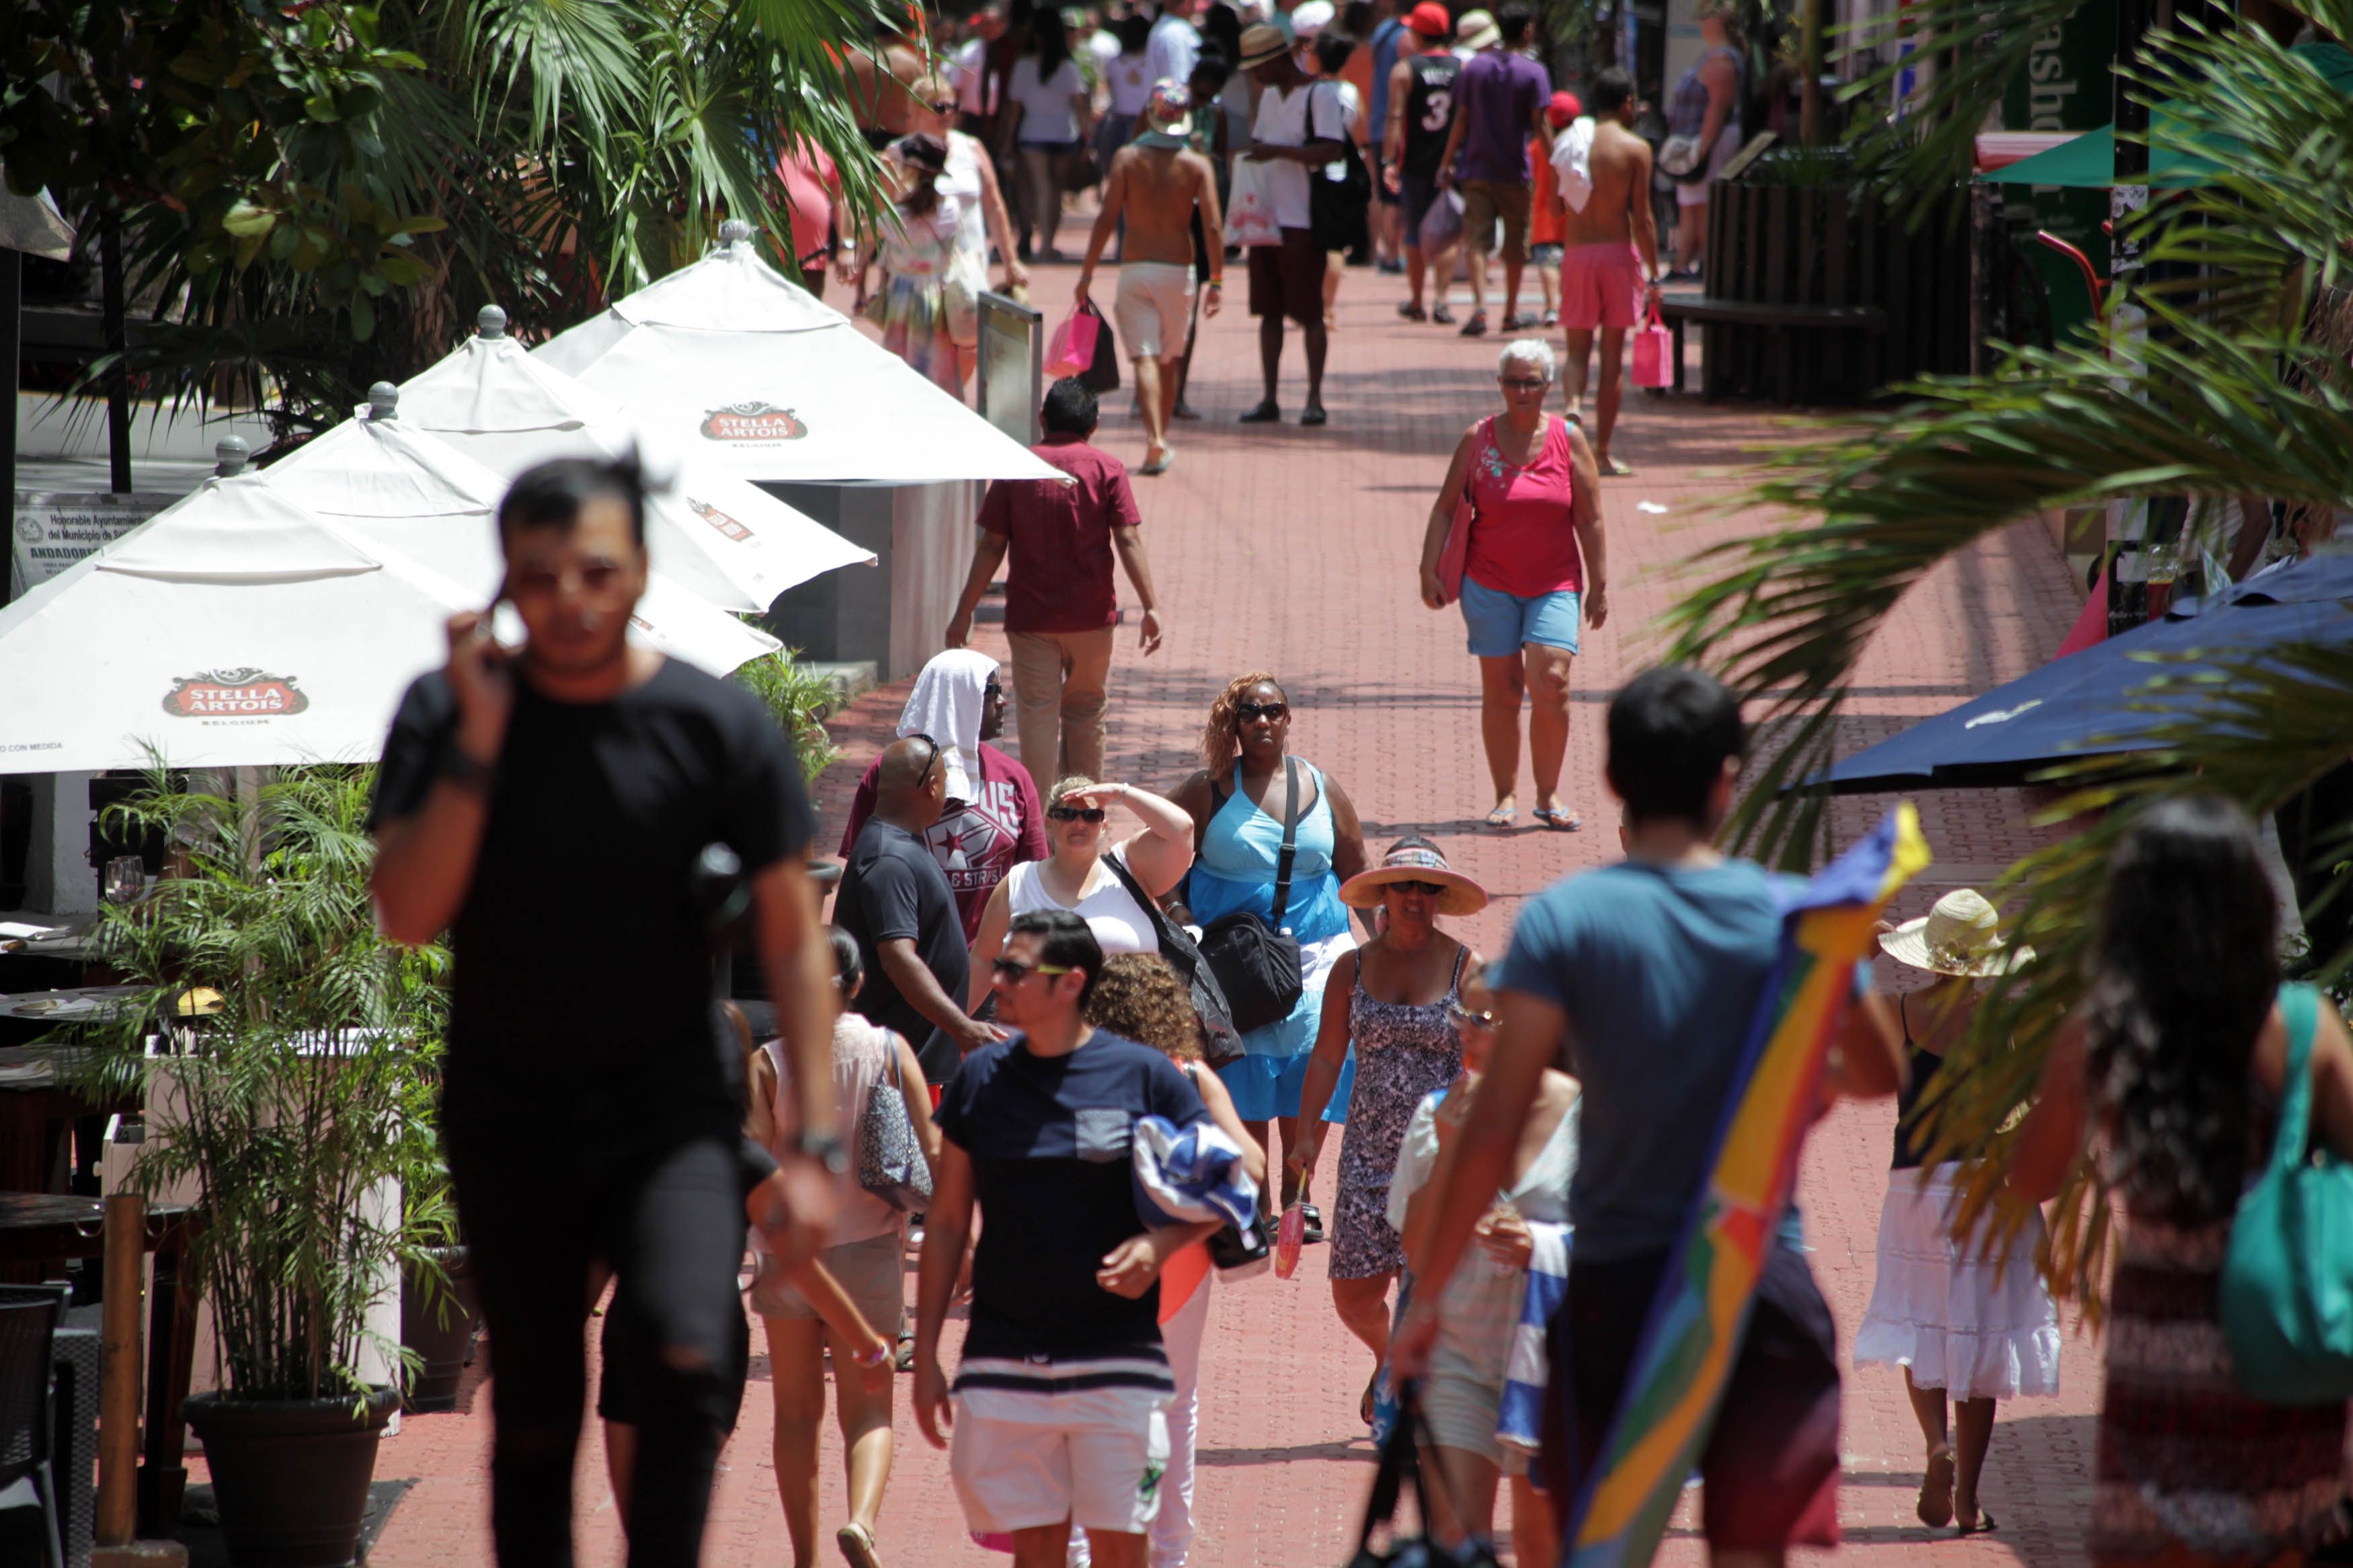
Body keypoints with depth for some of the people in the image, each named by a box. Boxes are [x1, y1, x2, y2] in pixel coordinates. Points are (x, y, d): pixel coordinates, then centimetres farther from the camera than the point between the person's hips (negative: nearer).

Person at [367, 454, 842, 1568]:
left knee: (686, 1366, -23)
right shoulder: (444, 715, -3)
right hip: (506, 1109, 1)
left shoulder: (719, 726, -6)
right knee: (536, 1411, 6)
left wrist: (815, 1144, -5)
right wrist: (480, 738, -19)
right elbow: (407, 916, -13)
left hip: (668, 1102, -1)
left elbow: (791, 938, -1)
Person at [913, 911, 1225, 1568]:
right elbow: (947, 1224, 12)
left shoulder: (1145, 1077, -3)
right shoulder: (981, 1079, 6)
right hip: (1003, 1362, 3)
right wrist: (925, 1357, 9)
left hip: (1116, 1361, -2)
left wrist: (1161, 1243, -17)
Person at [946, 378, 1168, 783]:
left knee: (1037, 714, 2)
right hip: (1092, 614, 0)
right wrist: (1151, 607, -8)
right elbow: (1128, 541, -9)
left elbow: (991, 546, -1)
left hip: (1030, 614, 0)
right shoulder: (1107, 468, -1)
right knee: (1085, 712, 14)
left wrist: (964, 612, 4)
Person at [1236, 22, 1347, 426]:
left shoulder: (1319, 96, -9)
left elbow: (1332, 149, -20)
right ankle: (1269, 400, 11)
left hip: (1301, 222, -8)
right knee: (1269, 312, 7)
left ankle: (1315, 400, 2)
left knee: (1309, 313, -3)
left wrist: (1278, 151, -25)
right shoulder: (1268, 97, 16)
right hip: (1265, 220, 8)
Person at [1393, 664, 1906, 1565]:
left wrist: (1430, 1288, -3)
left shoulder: (1564, 920, -7)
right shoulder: (1798, 916, -1)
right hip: (1765, 1276, 1)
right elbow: (1880, 1075, 13)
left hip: (1617, 1286, -1)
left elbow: (1496, 1125, -9)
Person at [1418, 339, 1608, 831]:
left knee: (1549, 684, -13)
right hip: (1490, 582, 1)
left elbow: (1590, 521, 3)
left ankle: (1549, 794, 2)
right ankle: (1506, 795, 13)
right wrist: (1429, 569, -2)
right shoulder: (1478, 439, 1)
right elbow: (1446, 508, 5)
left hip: (1555, 584, -1)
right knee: (1501, 689, 2)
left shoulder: (1568, 440, 1)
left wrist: (1599, 586, 2)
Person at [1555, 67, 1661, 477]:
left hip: (1576, 253, 2)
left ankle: (1573, 405, -20)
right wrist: (1653, 276, -3)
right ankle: (1603, 451, 6)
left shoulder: (1571, 144, 4)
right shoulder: (1635, 149, -5)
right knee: (1613, 356, 5)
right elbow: (1643, 218, -8)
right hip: (1618, 253, -2)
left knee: (1578, 349, 11)